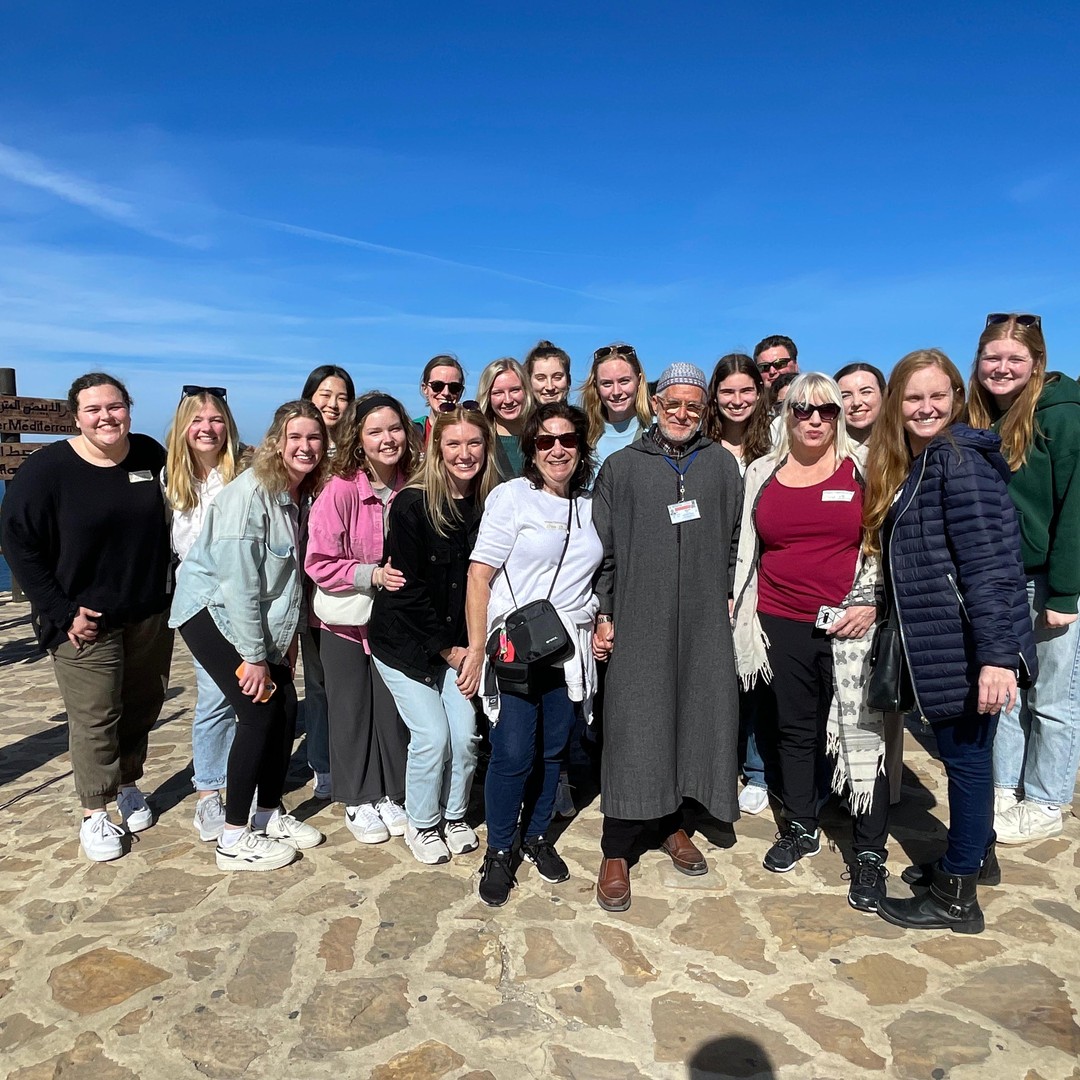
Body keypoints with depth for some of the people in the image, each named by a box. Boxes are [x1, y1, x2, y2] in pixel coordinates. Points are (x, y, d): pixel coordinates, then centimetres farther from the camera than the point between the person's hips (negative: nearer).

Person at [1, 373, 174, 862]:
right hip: (84, 620, -4)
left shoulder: (151, 455, 0)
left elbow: (170, 523, 12)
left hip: (150, 616, 4)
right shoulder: (46, 469, -11)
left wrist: (170, 593, 6)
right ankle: (94, 813, 17)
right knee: (94, 718, 0)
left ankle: (128, 782, 37)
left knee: (143, 706, 15)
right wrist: (62, 613, -13)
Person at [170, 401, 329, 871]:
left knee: (285, 707, 3)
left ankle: (269, 815, 22)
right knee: (260, 711, -11)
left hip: (260, 621, 8)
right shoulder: (251, 492, -22)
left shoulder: (302, 495, 1)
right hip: (213, 611, -7)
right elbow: (238, 579, -24)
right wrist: (252, 656, -20)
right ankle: (234, 839, 3)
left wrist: (288, 636, 5)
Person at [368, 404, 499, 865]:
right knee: (432, 735, -5)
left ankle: (454, 816, 26)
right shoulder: (413, 504, -17)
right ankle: (421, 824, 21)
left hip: (460, 643, 4)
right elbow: (410, 588, -15)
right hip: (405, 639, -3)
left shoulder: (492, 506, -6)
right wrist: (448, 650, -11)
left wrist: (474, 650, -6)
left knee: (465, 733, -1)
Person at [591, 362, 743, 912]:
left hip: (704, 622, 3)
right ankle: (617, 851, 8)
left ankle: (671, 822, 28)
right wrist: (603, 613, -1)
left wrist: (730, 596, 5)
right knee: (634, 729, -2)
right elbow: (602, 547, 4)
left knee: (695, 719, 7)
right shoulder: (621, 467, 5)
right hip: (638, 621, -2)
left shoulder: (721, 463, 10)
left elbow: (734, 537, 13)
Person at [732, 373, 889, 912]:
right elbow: (748, 550, 13)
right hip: (782, 626, 3)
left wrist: (872, 604, -10)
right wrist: (744, 614, 10)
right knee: (793, 730, 13)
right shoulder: (762, 473, 8)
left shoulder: (863, 470, 1)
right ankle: (801, 828, 32)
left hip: (850, 626, -2)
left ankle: (869, 852, 14)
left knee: (861, 733, 0)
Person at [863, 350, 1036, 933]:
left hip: (966, 644, -9)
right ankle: (975, 855, 40)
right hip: (938, 642, 9)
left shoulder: (960, 459, -15)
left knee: (964, 754, 3)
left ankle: (954, 896, 18)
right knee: (962, 751, 21)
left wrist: (996, 654, -26)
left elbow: (990, 562, -22)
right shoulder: (908, 464, 12)